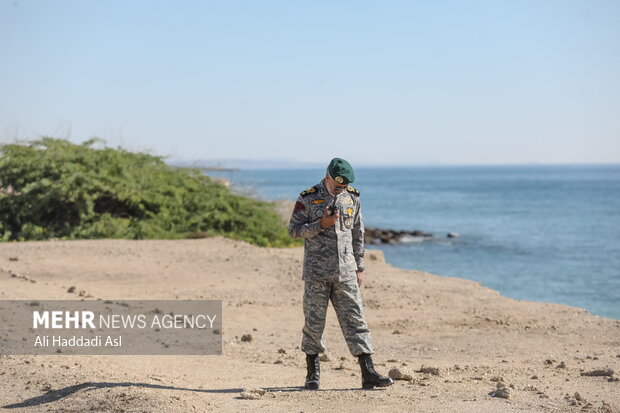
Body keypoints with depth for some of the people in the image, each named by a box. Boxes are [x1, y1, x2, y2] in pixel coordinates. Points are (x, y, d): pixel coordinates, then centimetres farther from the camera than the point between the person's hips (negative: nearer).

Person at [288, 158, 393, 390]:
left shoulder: (352, 198, 8)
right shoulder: (308, 198, -3)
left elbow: (358, 234, 14)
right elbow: (294, 230, -4)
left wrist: (359, 268, 12)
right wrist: (321, 225, -17)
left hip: (345, 271, 3)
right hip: (316, 271, -3)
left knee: (354, 319, 0)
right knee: (314, 321, 3)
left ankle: (368, 373, -1)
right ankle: (313, 372, 16)